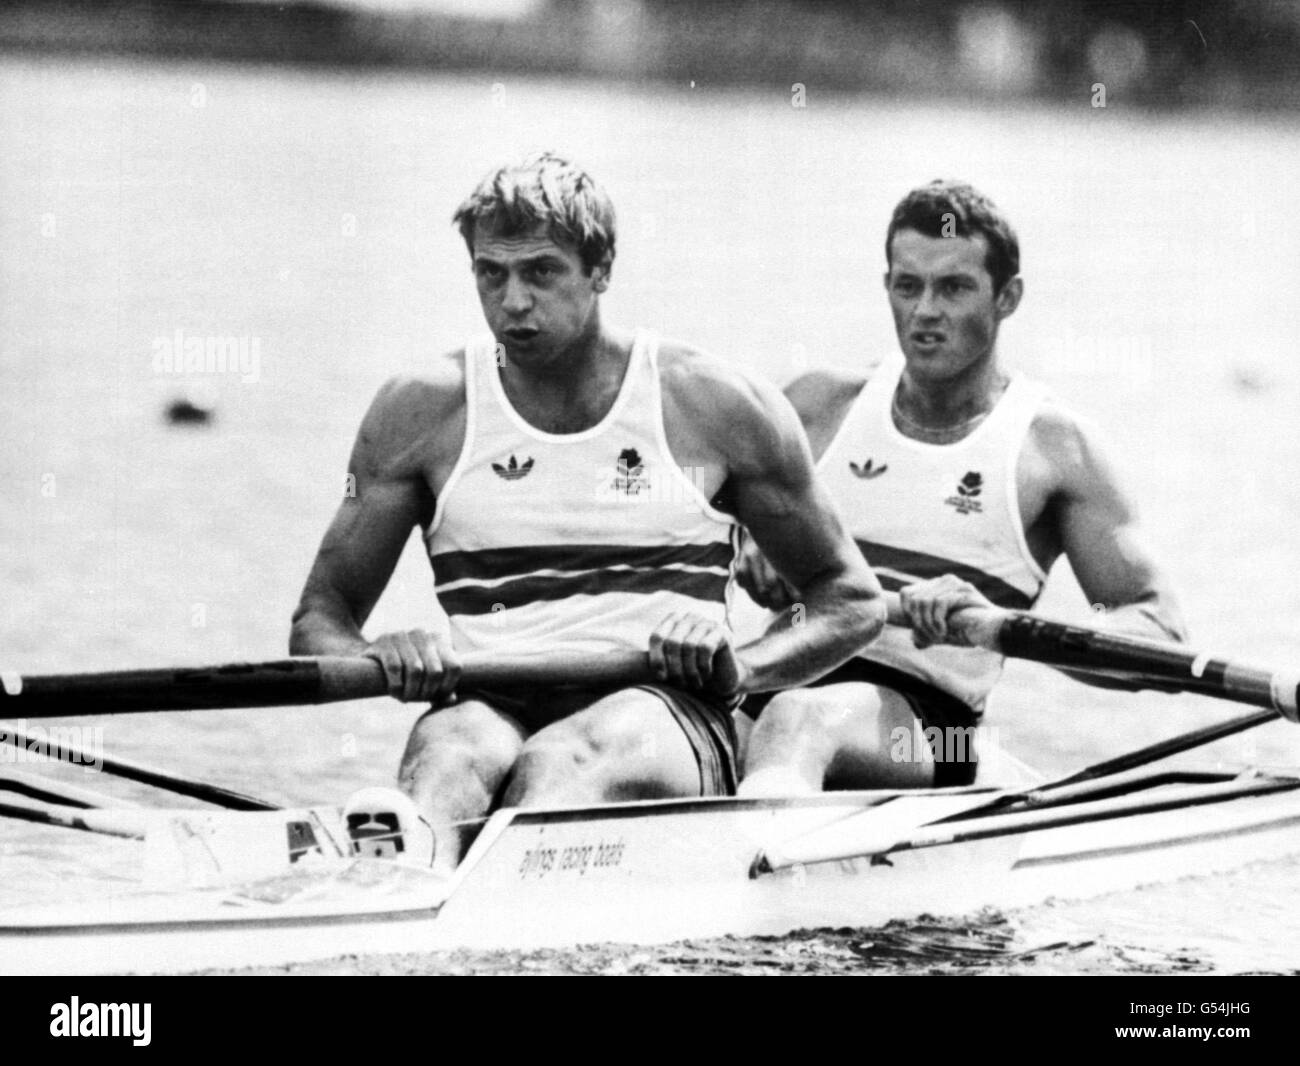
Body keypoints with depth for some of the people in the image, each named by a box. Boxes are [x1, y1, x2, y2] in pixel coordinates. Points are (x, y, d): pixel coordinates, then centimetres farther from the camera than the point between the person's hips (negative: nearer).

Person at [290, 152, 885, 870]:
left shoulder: (716, 406, 7)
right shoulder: (421, 413, 10)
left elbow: (854, 600, 14)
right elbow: (319, 619, 12)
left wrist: (740, 669, -6)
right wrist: (381, 662, -12)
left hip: (665, 713, -1)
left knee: (558, 760, -37)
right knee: (448, 749, -36)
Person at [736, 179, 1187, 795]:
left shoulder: (1053, 448, 9)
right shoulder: (821, 407, 20)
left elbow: (1158, 630, 2)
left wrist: (995, 622, -16)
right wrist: (745, 552, -6)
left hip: (921, 723, -5)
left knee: (799, 723, -42)